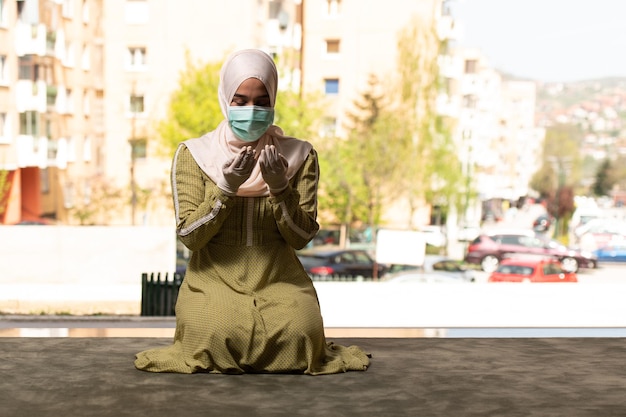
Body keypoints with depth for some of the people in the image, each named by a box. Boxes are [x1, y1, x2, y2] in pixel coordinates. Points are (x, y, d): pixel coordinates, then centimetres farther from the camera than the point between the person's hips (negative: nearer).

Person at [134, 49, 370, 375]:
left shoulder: (299, 156, 4)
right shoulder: (193, 154, 1)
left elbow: (302, 238, -1)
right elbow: (188, 236, -6)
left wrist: (280, 188, -17)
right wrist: (226, 189, -20)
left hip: (278, 280, 1)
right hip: (214, 279, -1)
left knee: (298, 336, -27)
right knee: (217, 337, -30)